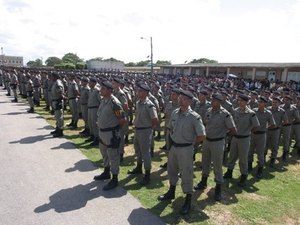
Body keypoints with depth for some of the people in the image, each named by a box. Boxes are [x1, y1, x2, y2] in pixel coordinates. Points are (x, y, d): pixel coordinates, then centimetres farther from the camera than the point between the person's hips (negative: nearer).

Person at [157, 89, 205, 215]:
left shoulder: (194, 117, -19)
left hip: (185, 149, -7)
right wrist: (171, 139, 7)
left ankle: (188, 201, 24)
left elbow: (202, 136, -16)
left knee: (186, 174, 5)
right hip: (173, 147, 7)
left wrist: (190, 142, -5)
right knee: (172, 170, 22)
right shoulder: (175, 112, 0)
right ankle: (171, 192, 45)